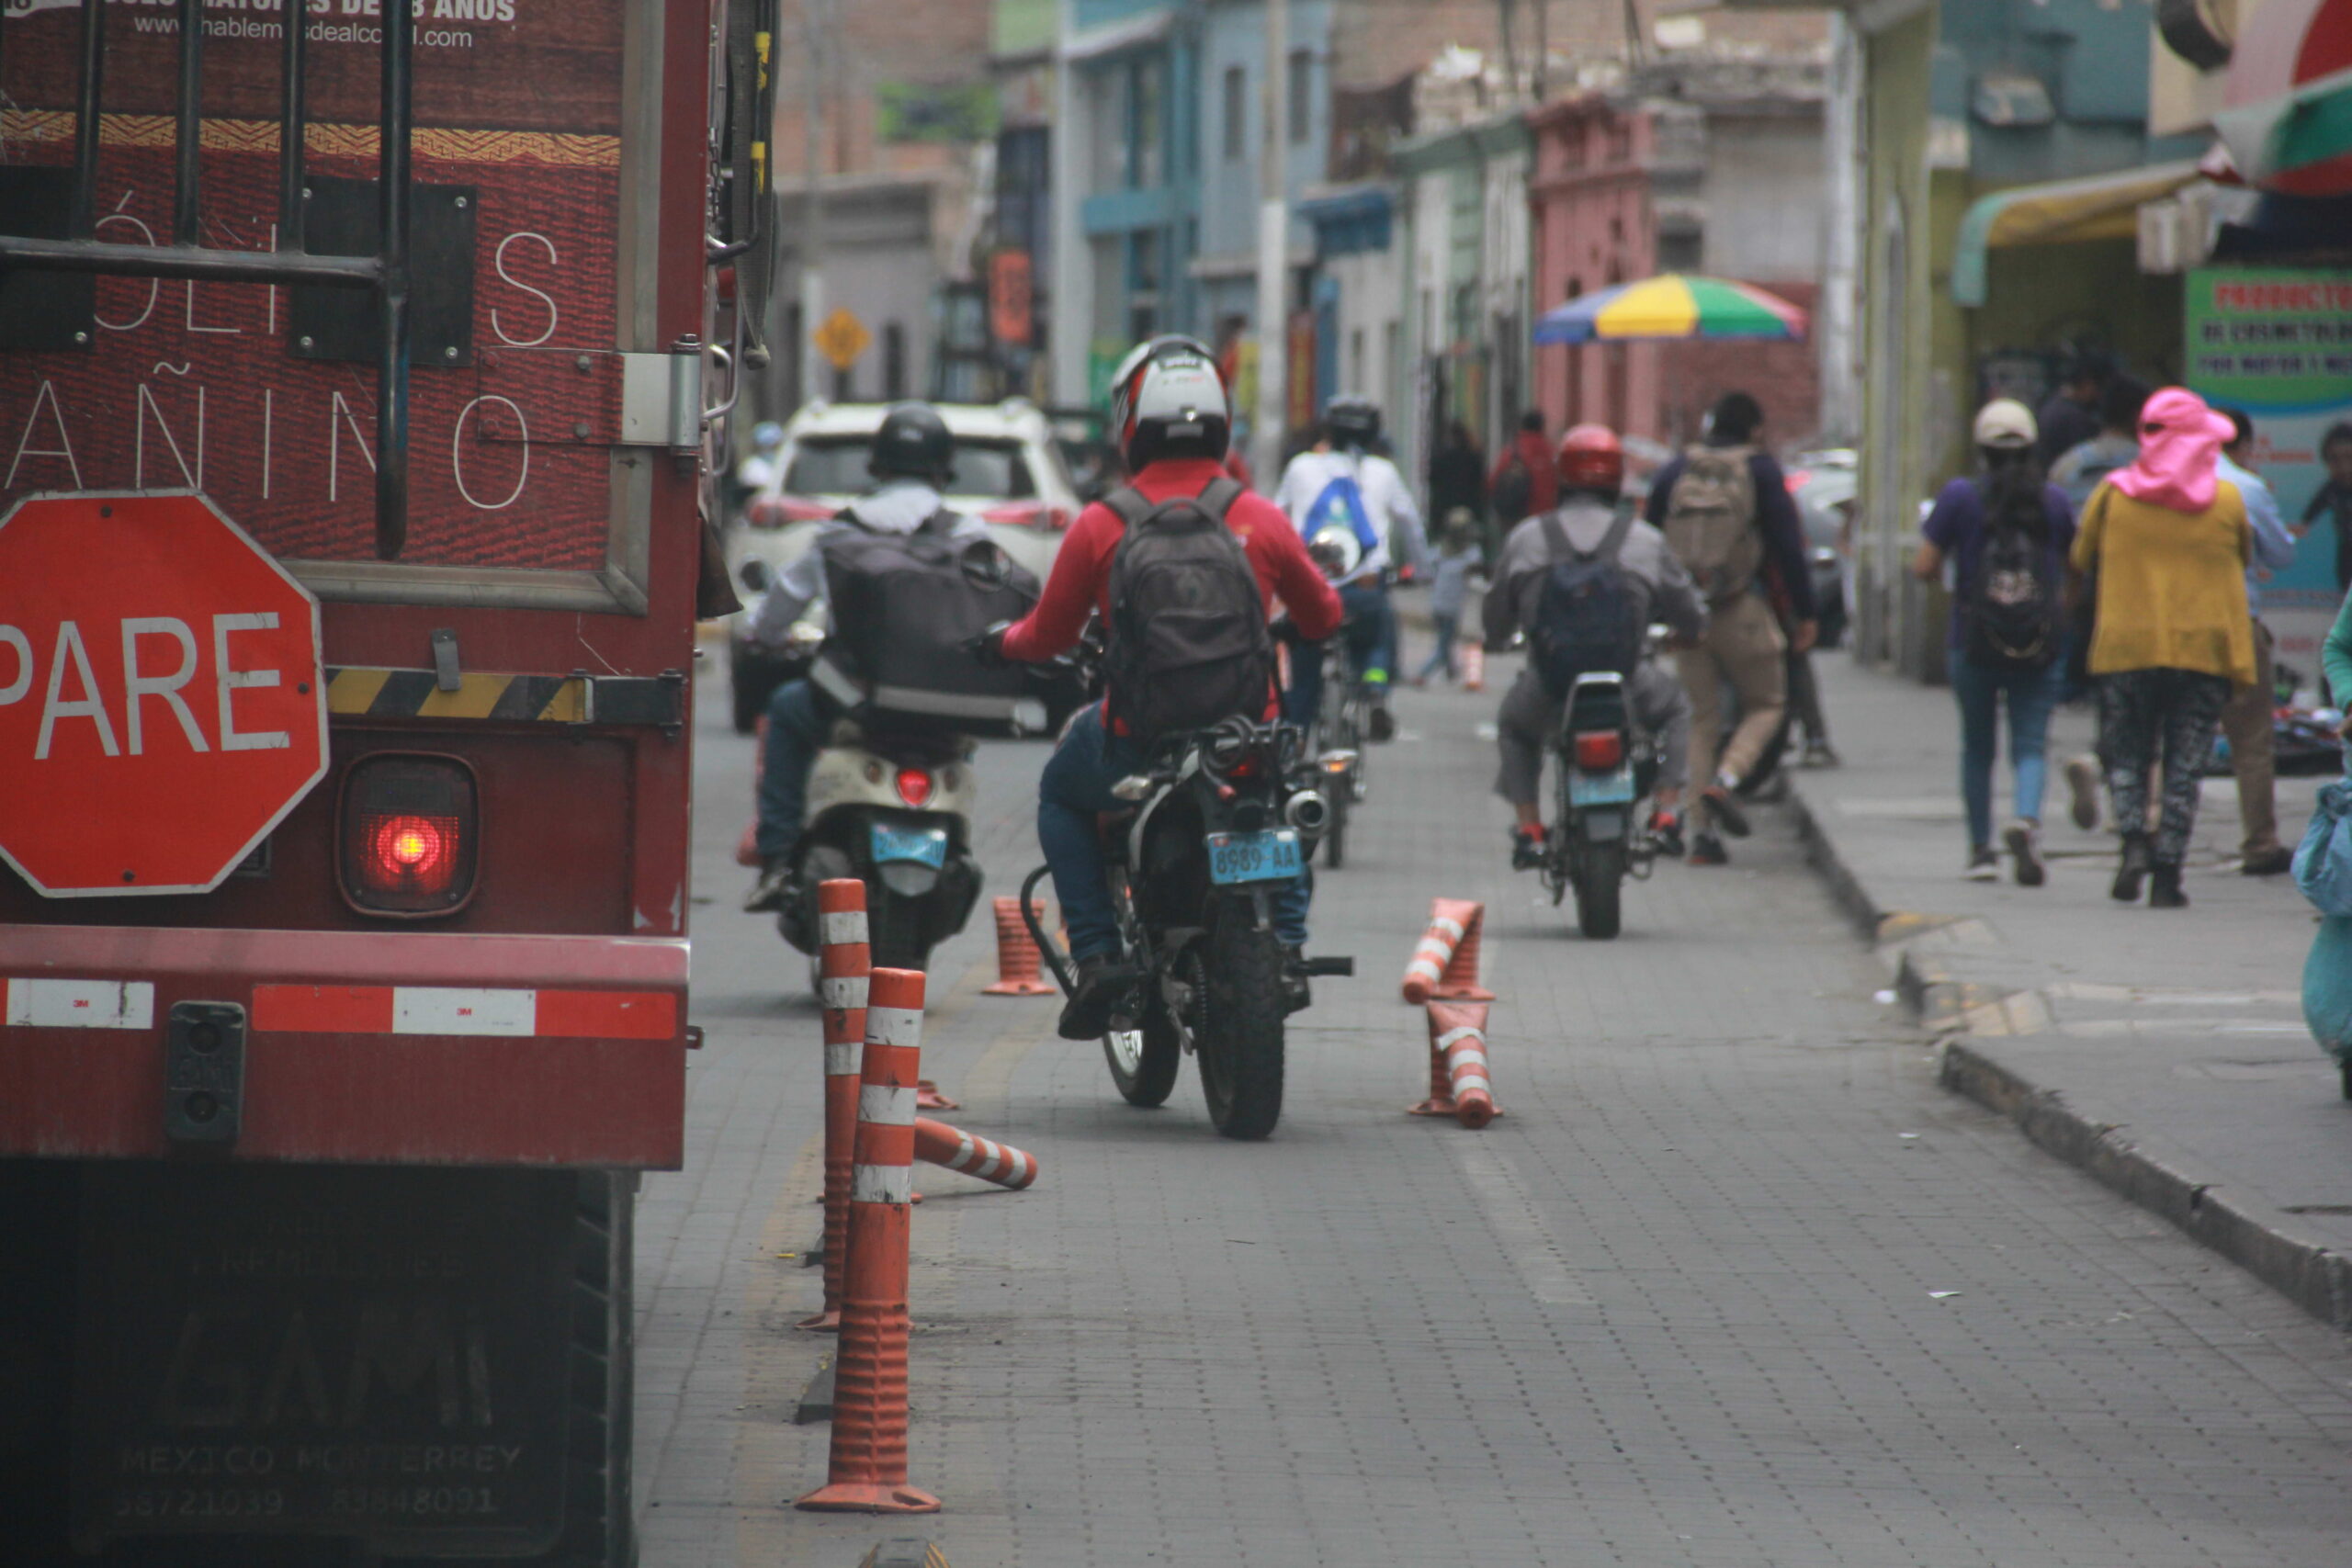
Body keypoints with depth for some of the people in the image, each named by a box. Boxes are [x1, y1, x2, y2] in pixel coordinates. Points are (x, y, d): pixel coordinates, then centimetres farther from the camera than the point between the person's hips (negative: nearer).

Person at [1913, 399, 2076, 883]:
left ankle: (1980, 849, 18)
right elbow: (2074, 566, 13)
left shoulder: (1960, 496, -6)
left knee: (1977, 747, 15)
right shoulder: (2053, 500, 1)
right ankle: (2026, 818, -26)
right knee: (2030, 745, 2)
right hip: (2041, 644, 0)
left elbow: (1924, 568, -5)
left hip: (1974, 643, 0)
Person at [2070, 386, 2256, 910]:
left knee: (2125, 755, 11)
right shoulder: (2227, 499, -1)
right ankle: (2167, 875, -1)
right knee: (2185, 767, 4)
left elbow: (2081, 563, 11)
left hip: (2126, 645, 0)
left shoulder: (2113, 493, 0)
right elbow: (2243, 560, 13)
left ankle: (2134, 838, -13)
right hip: (2203, 646, 0)